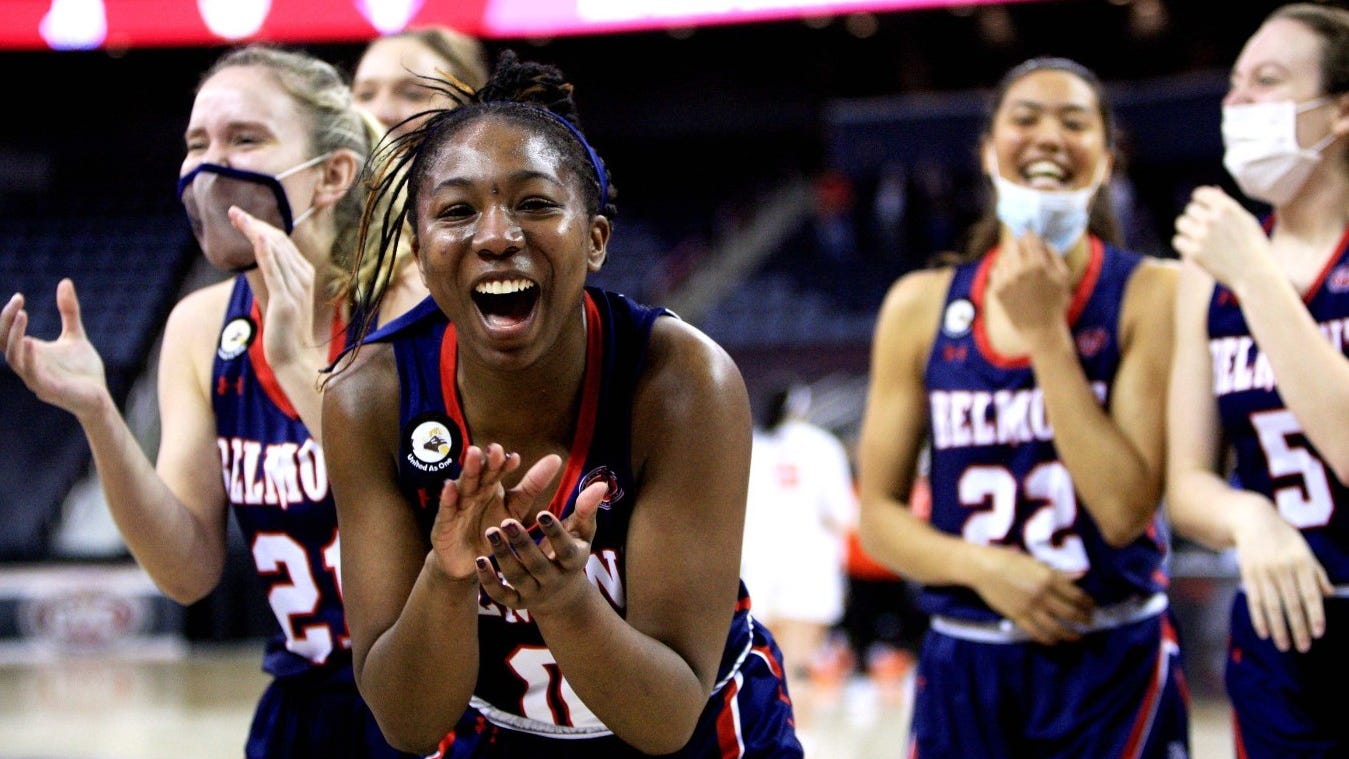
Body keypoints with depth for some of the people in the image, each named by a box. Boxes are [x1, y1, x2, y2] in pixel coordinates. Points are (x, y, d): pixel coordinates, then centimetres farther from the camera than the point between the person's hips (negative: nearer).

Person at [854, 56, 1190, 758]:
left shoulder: (1151, 294, -6)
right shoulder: (921, 306, 2)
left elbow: (1125, 509, -14)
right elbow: (879, 513, 5)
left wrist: (1045, 332, -15)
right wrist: (981, 566, -12)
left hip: (1113, 668, -2)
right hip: (963, 666, 2)